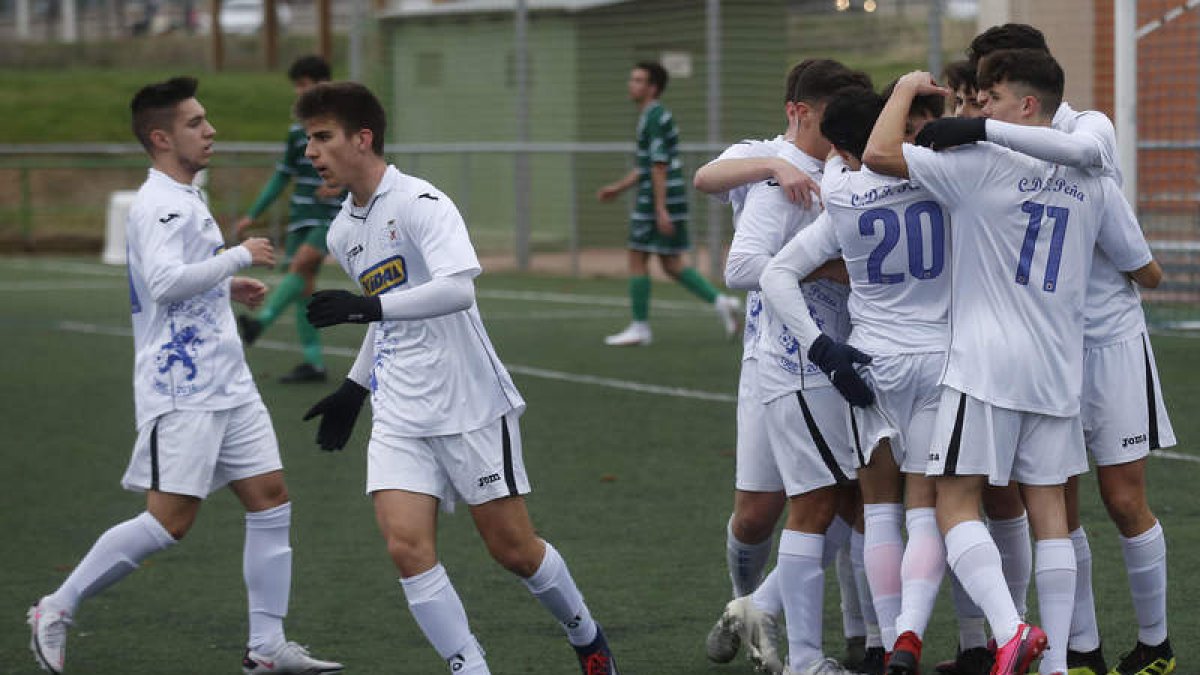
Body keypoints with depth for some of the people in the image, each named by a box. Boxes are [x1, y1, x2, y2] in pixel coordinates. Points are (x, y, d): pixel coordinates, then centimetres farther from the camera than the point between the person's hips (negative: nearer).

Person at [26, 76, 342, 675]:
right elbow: (165, 282, -28)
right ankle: (56, 611, 1)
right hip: (180, 390, -10)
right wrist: (238, 257, -20)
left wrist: (227, 287, 20)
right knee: (170, 520, -11)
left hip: (226, 385, 10)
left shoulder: (185, 200, 18)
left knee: (270, 497, 3)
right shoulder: (160, 205, -14)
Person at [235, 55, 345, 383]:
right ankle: (313, 363, 1)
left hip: (335, 215, -6)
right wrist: (253, 215, 15)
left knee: (301, 263, -25)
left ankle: (261, 322, -38)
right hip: (303, 216, 6)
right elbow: (282, 175, 18)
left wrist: (341, 185, -25)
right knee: (303, 285, -1)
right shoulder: (298, 129, 13)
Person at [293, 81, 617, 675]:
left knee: (512, 547, 1)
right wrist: (355, 387, 30)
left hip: (469, 404, -6)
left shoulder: (420, 202, -13)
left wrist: (371, 306, -36)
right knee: (406, 545, -13)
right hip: (400, 416, 6)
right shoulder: (342, 233, 12)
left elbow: (458, 288, -29)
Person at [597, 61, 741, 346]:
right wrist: (618, 187, 24)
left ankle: (640, 327, 2)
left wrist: (660, 209, -23)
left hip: (657, 199, -9)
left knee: (637, 259, -2)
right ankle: (721, 302, 3)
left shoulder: (654, 117, -13)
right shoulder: (652, 116, 18)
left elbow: (659, 165, -19)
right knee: (671, 265, 10)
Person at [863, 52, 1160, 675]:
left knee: (956, 503, -3)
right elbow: (1148, 273, 17)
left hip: (985, 366, -5)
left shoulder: (982, 162, -8)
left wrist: (906, 89, 1)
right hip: (1057, 369, 6)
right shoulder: (1090, 180, 9)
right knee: (1047, 508, 8)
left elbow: (879, 154, -16)